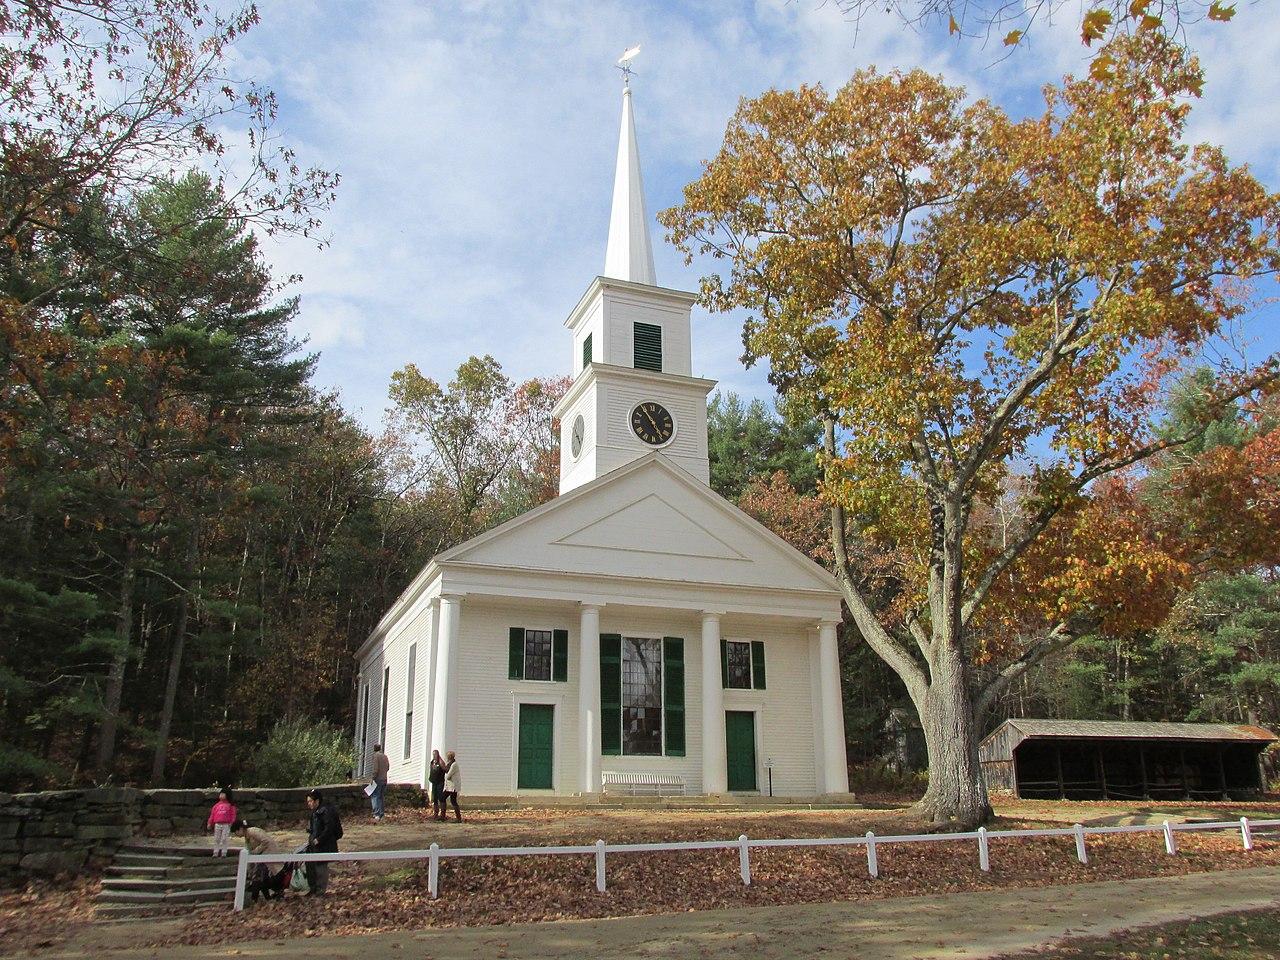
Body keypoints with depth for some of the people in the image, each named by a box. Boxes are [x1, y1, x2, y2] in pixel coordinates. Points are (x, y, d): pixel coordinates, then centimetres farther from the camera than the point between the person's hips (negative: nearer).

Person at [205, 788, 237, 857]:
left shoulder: (230, 805, 4)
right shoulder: (217, 805, 11)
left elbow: (233, 815, 2)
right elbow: (212, 814, 10)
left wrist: (231, 822, -11)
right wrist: (209, 823, 4)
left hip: (226, 825, -3)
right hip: (217, 825, 3)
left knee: (224, 840, -2)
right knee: (216, 839, 5)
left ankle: (223, 853, 2)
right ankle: (215, 853, 11)